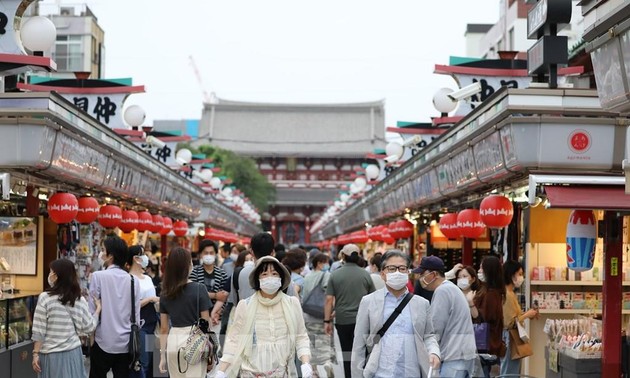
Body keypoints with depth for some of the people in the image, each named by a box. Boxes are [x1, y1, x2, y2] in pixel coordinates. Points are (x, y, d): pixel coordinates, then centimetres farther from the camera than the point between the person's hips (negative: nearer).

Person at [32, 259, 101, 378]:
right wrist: (97, 310, 19)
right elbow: (88, 327, 4)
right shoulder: (79, 300, 0)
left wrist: (36, 353, -3)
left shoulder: (45, 298, -9)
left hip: (50, 354, -3)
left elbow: (39, 330, -9)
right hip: (72, 352, 3)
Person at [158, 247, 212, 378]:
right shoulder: (199, 289, -7)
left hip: (173, 342, 4)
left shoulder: (165, 293, 5)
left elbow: (164, 328, 7)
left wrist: (162, 355, 13)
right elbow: (205, 323, -6)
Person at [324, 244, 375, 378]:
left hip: (342, 320, 1)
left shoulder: (335, 275, -1)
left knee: (347, 352, 13)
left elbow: (329, 299, -5)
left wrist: (327, 321, 1)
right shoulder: (365, 275, 0)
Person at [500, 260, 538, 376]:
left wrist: (526, 314, 7)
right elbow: (511, 322, -22)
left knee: (513, 374, 14)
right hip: (510, 338, -10)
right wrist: (527, 315, -9)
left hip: (511, 337, 10)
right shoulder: (508, 295, -17)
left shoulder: (509, 293, 13)